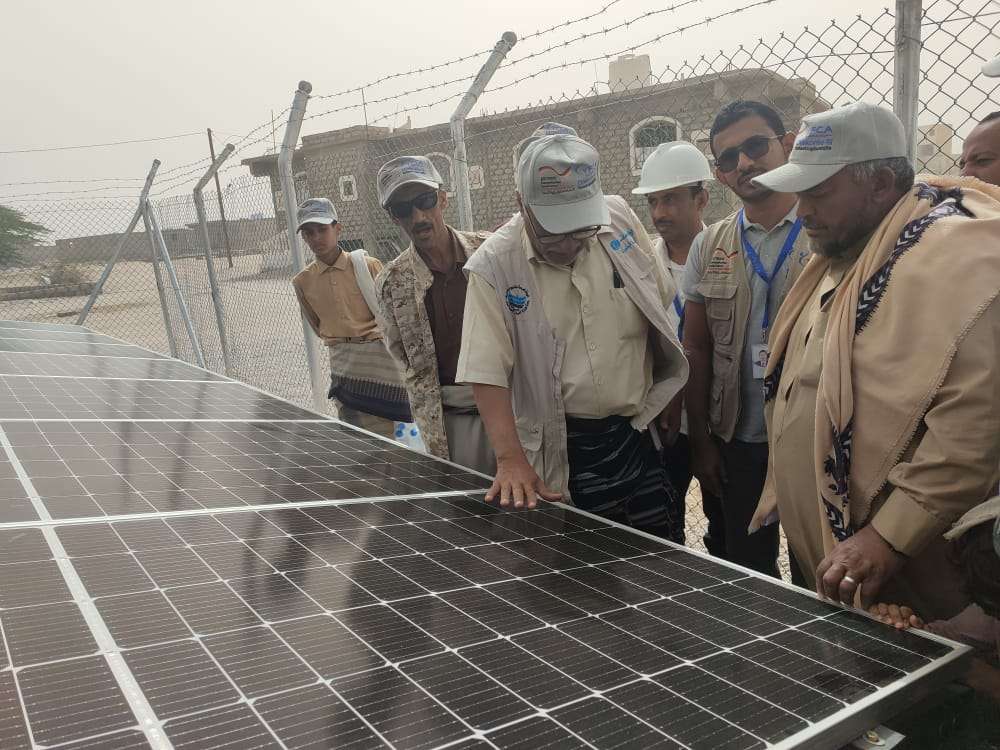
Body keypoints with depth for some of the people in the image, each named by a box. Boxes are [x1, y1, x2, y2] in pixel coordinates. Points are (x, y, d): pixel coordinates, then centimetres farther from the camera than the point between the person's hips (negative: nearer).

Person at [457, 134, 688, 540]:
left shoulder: (620, 220, -1)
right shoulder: (493, 266, -12)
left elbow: (661, 315, 10)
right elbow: (487, 371, -14)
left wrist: (670, 402, 11)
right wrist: (511, 459, -23)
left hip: (639, 438, 4)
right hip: (562, 457, -3)